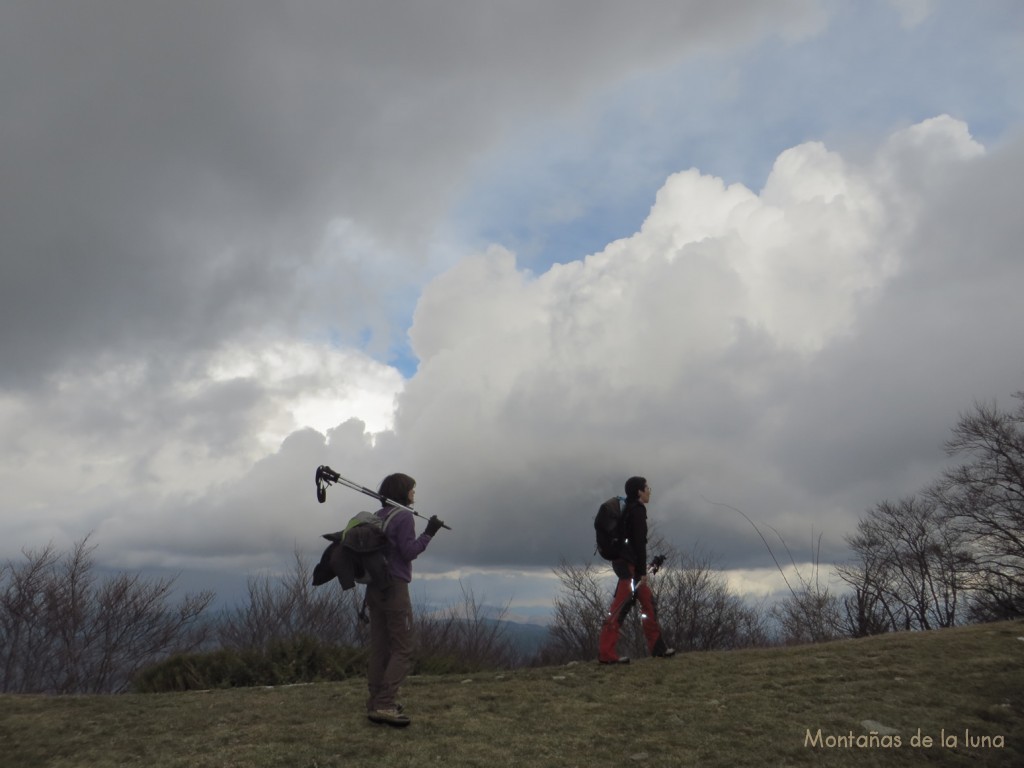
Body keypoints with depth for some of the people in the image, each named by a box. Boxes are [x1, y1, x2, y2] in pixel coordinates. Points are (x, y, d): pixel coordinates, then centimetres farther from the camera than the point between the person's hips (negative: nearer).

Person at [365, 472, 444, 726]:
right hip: (394, 588, -8)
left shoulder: (377, 517, 13)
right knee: (403, 650, -3)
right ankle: (384, 705, -9)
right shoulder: (404, 517, -11)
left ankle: (376, 703, 14)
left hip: (375, 588, 8)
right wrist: (428, 533, -11)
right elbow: (408, 552, -16)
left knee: (380, 648, 11)